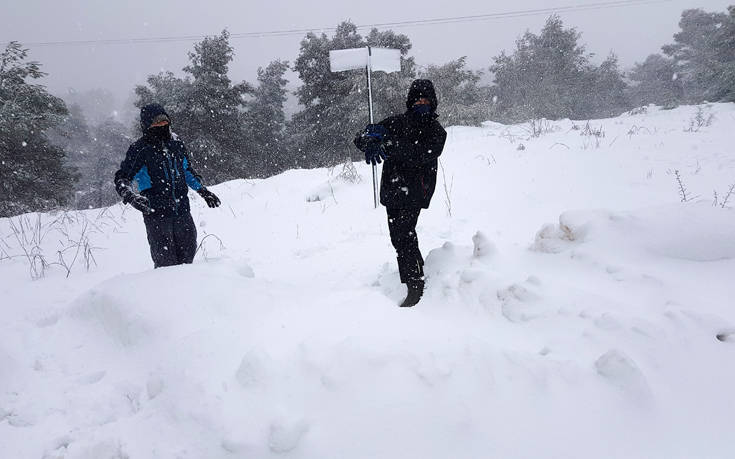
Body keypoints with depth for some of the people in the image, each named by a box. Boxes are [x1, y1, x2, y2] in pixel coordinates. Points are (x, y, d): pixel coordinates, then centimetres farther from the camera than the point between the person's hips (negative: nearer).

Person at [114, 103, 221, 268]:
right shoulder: (140, 149, -4)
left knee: (187, 255, 13)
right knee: (166, 262, -1)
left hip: (182, 211, 5)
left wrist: (203, 190, 20)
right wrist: (131, 196, -23)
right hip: (157, 214, -5)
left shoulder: (176, 144, 10)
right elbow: (122, 178, -3)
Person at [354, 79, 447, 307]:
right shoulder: (396, 123, 10)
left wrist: (387, 144, -25)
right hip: (391, 190, 5)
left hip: (414, 192, -5)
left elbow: (421, 155, -18)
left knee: (403, 235, -16)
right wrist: (370, 141, -20)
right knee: (398, 236, 12)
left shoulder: (436, 131, 2)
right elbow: (360, 138, 5)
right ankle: (418, 270, 34)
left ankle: (415, 288, -7)